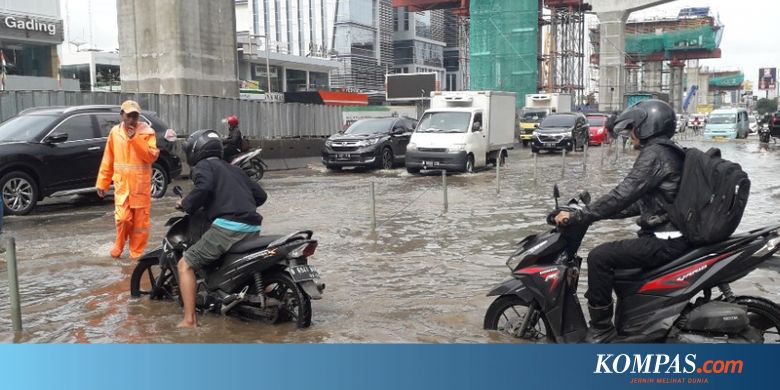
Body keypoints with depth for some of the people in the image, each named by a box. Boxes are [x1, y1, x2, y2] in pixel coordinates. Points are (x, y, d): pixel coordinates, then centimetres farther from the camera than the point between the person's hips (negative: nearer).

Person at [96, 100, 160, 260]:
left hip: (141, 185, -2)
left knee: (140, 221, 3)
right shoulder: (115, 132, 5)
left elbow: (152, 156, -16)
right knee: (123, 218, -6)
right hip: (121, 184, 2)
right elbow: (108, 159, 9)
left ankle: (137, 252, 16)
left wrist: (135, 139, -21)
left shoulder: (147, 132, -5)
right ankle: (119, 244, 21)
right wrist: (102, 182, 9)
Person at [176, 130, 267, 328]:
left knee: (185, 265, 2)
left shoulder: (202, 166, 8)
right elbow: (260, 195, 25)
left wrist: (185, 204, 0)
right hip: (253, 228, 7)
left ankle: (189, 320, -6)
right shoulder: (234, 169, 28)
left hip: (228, 226, -7)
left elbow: (204, 187, -15)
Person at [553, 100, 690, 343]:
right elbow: (642, 202, 21)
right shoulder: (666, 152, 17)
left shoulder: (654, 154, -14)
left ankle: (601, 328, -7)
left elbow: (623, 195, -23)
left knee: (600, 257, -15)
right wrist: (594, 212, 19)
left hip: (664, 240, -11)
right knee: (614, 253, 24)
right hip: (672, 234, 11)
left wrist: (576, 217, -20)